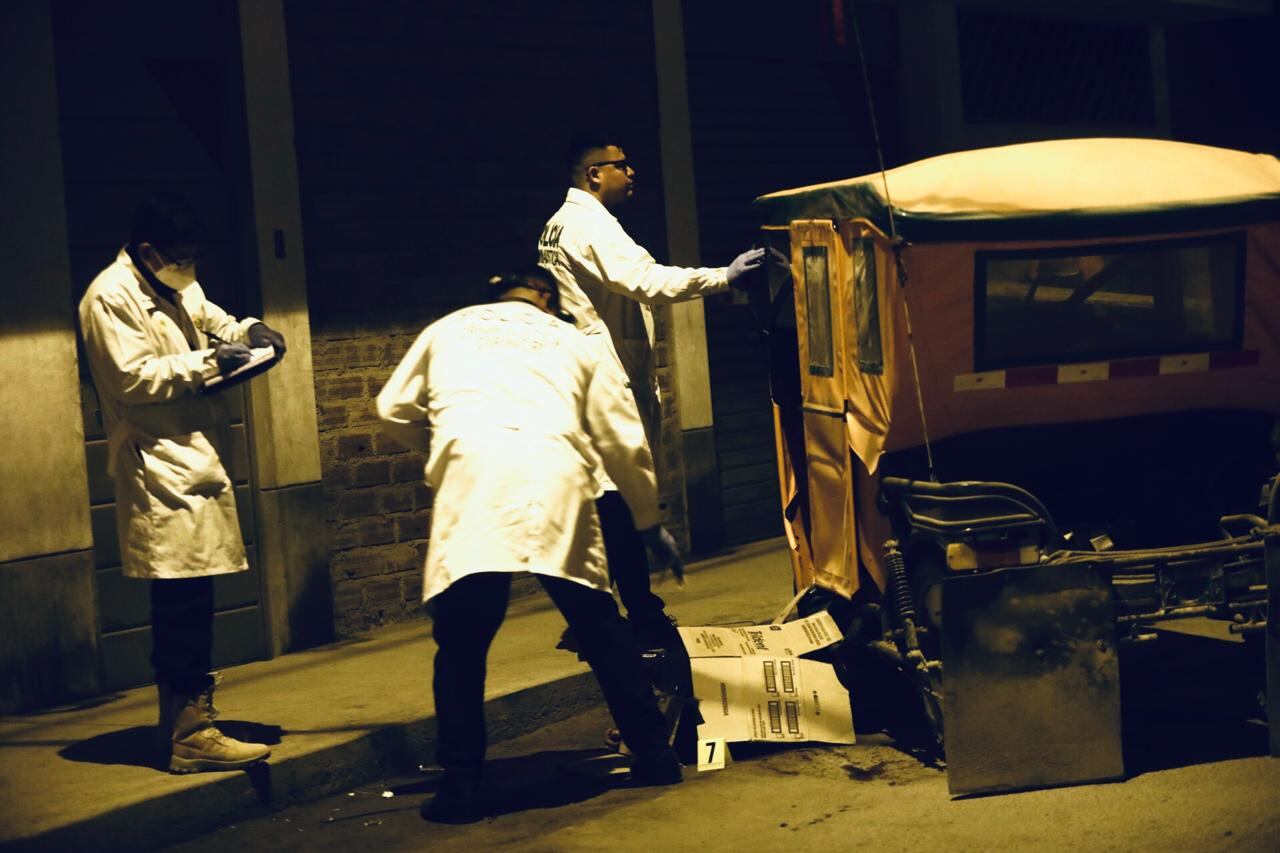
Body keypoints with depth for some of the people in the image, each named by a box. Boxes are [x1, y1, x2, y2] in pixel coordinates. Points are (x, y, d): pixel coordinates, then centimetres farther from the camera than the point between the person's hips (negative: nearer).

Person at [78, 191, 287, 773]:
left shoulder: (177, 289, 18)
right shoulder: (110, 297, -10)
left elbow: (208, 318, 36)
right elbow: (131, 378, -17)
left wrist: (245, 330, 15)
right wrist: (206, 362, -16)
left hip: (194, 464, 9)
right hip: (161, 471, -9)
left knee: (187, 604, 12)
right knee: (183, 603, -9)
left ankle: (185, 725, 20)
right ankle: (189, 735, -4)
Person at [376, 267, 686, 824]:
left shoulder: (449, 329, 27)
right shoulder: (571, 341, 28)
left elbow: (394, 409, 28)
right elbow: (624, 441, 28)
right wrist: (650, 524, 38)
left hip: (474, 481, -1)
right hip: (556, 480, 1)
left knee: (461, 643, 6)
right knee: (602, 629, 16)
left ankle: (460, 786, 3)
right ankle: (653, 755, 22)